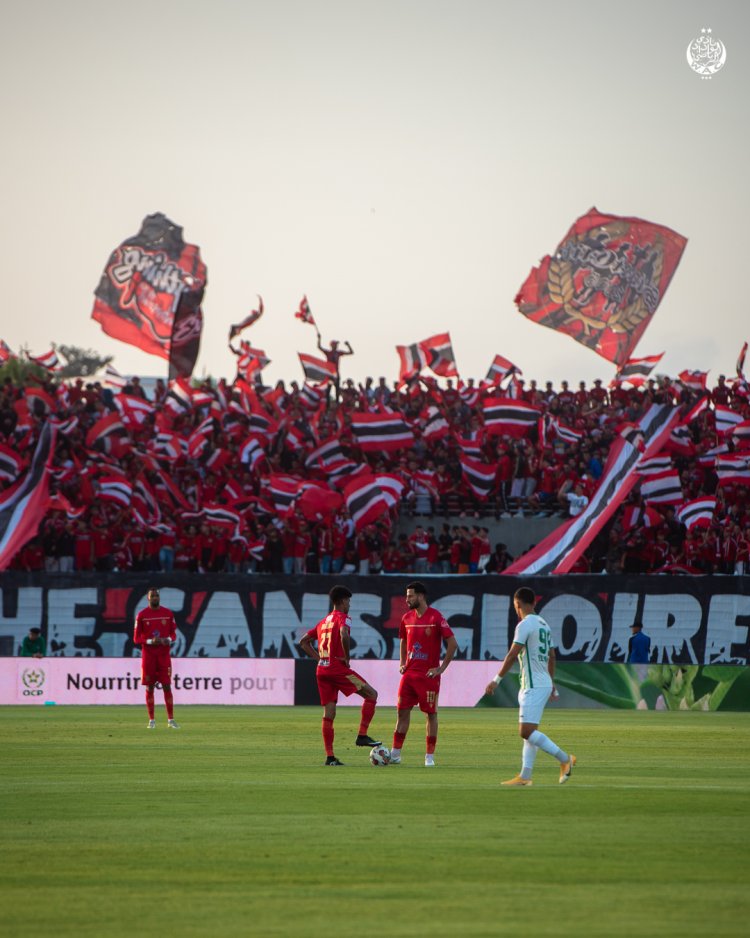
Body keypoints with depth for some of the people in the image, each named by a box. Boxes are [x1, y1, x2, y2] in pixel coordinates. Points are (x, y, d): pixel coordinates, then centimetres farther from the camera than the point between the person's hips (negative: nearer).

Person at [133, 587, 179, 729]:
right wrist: (150, 641, -16)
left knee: (167, 686, -4)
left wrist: (168, 640, -12)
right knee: (149, 687, 1)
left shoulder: (168, 613, 5)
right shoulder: (141, 615, 0)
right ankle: (151, 720, 6)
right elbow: (136, 638, 1)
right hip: (148, 655, -1)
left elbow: (173, 634, 11)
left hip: (164, 655, 1)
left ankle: (171, 720, 0)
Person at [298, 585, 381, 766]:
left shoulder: (323, 621, 20)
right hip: (337, 667, -8)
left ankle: (329, 756, 3)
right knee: (371, 694, 3)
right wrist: (346, 658, -15)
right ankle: (362, 736, -5)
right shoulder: (342, 618, -4)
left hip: (322, 669, 8)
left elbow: (304, 642, 24)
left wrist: (319, 658, 16)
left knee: (329, 713, 7)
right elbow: (344, 635, -27)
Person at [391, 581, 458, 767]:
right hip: (409, 673, 6)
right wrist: (402, 663, 11)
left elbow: (452, 643, -11)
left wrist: (441, 668, -12)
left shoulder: (436, 617, -10)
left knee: (430, 713, 0)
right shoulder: (407, 618, 8)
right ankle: (395, 753, 8)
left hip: (429, 674, -6)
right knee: (403, 711, 4)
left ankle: (430, 756, 5)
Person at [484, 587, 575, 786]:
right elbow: (551, 656, 23)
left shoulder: (525, 625, -12)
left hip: (534, 686, -10)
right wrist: (551, 683, 33)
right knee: (529, 732, 9)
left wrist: (496, 680, -15)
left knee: (527, 731, -13)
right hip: (544, 684, 10)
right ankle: (525, 776, 7)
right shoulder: (543, 624, 15)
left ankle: (565, 759, -11)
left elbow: (512, 655, -18)